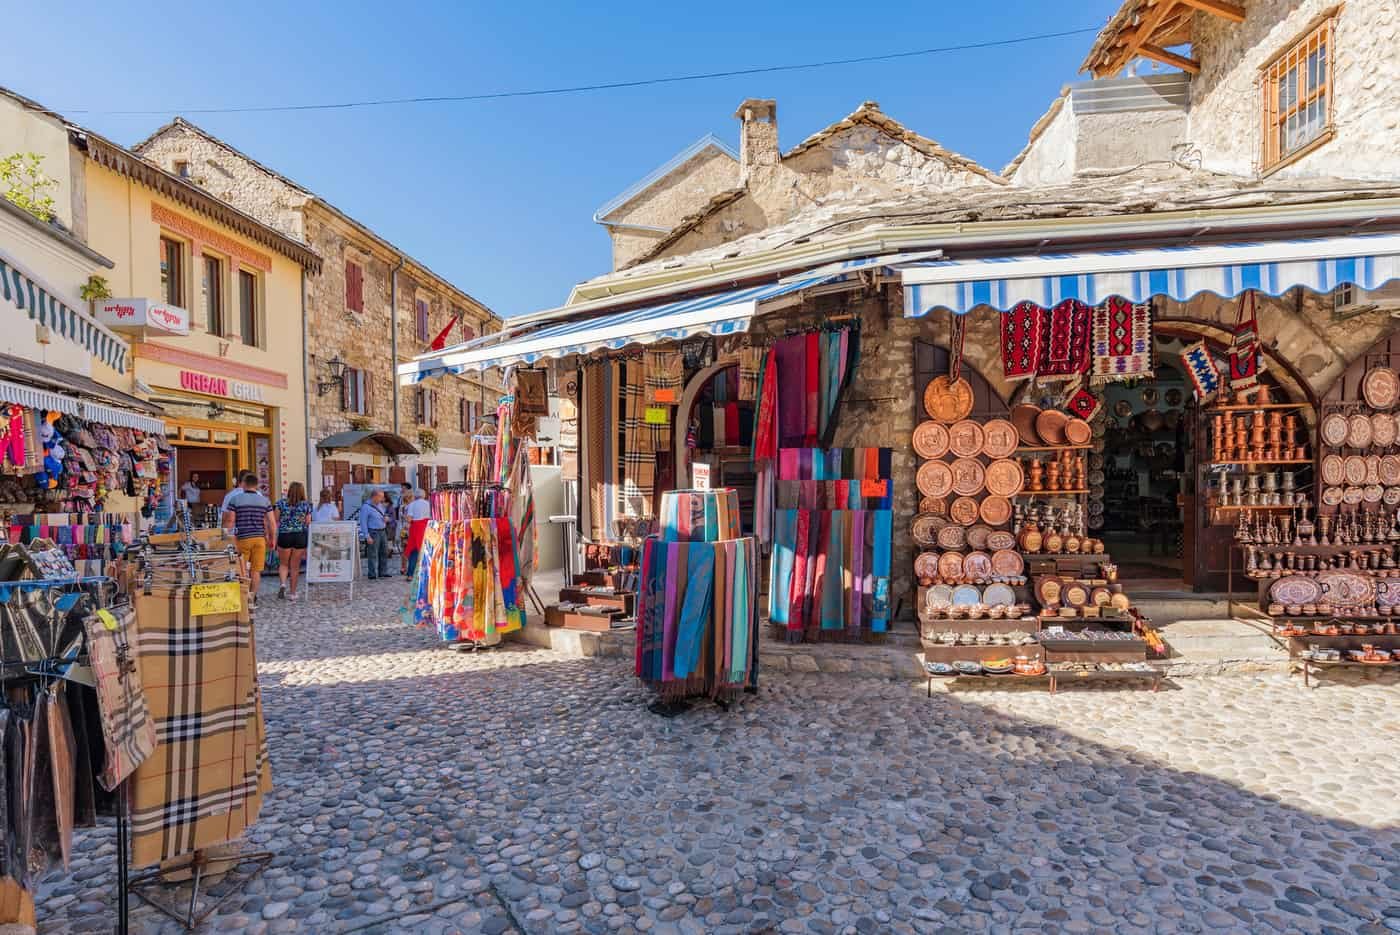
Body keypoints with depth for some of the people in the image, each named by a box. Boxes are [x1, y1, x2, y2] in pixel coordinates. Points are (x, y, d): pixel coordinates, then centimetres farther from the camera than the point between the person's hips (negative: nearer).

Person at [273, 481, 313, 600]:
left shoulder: (281, 503, -1)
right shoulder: (306, 505, 0)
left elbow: (276, 521, 1)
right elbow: (308, 523, 2)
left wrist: (274, 538, 8)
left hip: (284, 536, 0)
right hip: (300, 537, 0)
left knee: (283, 564, 15)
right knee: (295, 566, 8)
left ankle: (282, 584, -9)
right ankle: (293, 592, 14)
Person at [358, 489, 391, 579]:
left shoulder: (381, 505, 12)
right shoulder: (366, 507, -10)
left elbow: (386, 514, 27)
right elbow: (363, 523, -13)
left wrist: (387, 518, 1)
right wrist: (367, 536, -18)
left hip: (383, 532, 8)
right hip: (373, 533, -8)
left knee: (384, 552, 11)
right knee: (373, 554, -4)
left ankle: (383, 572, 20)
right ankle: (372, 574, 4)